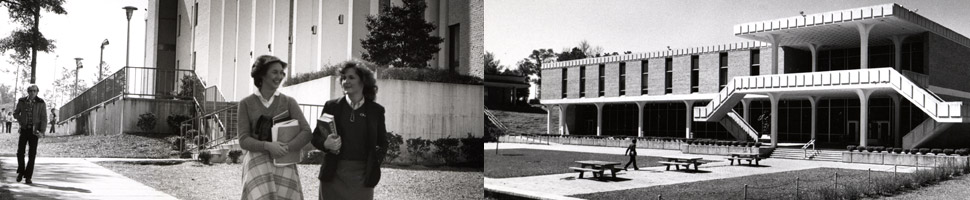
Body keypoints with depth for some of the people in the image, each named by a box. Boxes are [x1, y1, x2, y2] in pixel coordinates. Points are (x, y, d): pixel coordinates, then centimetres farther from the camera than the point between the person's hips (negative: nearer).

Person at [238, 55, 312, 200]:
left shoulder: (289, 102, 5)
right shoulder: (246, 104, 4)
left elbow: (306, 133, -4)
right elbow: (244, 140, -2)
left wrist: (286, 148, -20)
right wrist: (267, 146, -19)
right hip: (257, 165, -1)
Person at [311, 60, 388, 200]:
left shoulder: (376, 110, 6)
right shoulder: (331, 106, 5)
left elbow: (382, 143, 12)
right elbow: (316, 136, 9)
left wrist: (376, 160, -7)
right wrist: (325, 144, -13)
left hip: (362, 176, 0)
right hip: (334, 174, 0)